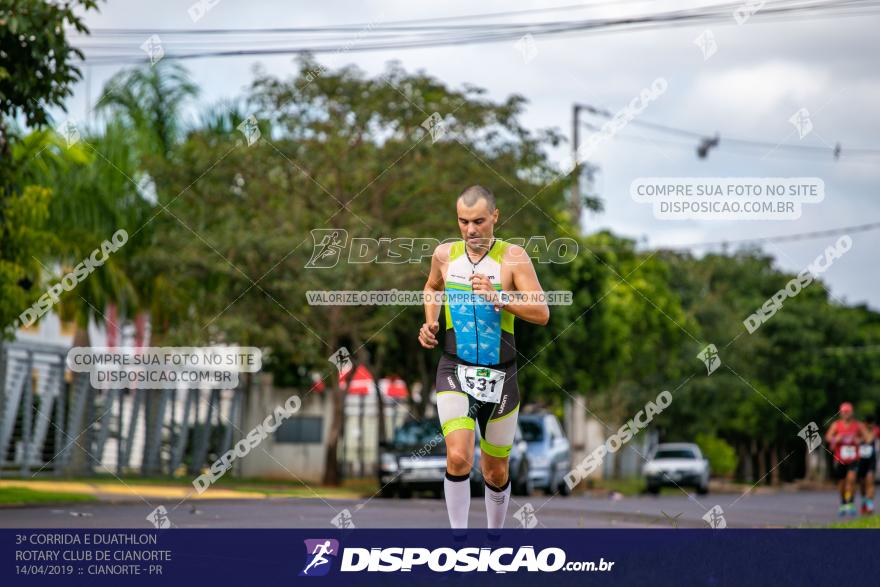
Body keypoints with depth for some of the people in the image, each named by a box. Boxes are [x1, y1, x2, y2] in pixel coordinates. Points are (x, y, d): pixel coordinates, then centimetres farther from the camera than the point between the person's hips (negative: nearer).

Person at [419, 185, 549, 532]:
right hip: (455, 371, 0)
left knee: (496, 472, 11)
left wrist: (496, 296, -24)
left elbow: (541, 314, -13)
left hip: (499, 376, 0)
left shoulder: (513, 256, -7)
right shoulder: (445, 254, 2)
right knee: (458, 458, -21)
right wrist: (430, 322, 9)